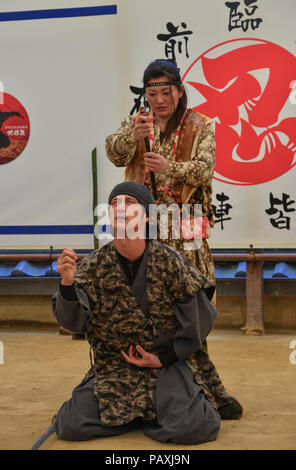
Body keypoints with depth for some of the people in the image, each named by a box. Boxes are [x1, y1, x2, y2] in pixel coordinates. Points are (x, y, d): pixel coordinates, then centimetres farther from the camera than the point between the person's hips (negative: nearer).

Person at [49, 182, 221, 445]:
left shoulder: (171, 262, -11)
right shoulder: (94, 266, -4)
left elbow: (199, 319, -4)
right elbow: (73, 322, -10)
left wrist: (163, 358, -6)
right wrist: (67, 283, -29)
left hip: (168, 363, -2)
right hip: (113, 367, 3)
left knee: (191, 429, -24)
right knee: (70, 427, -9)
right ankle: (148, 413, 12)